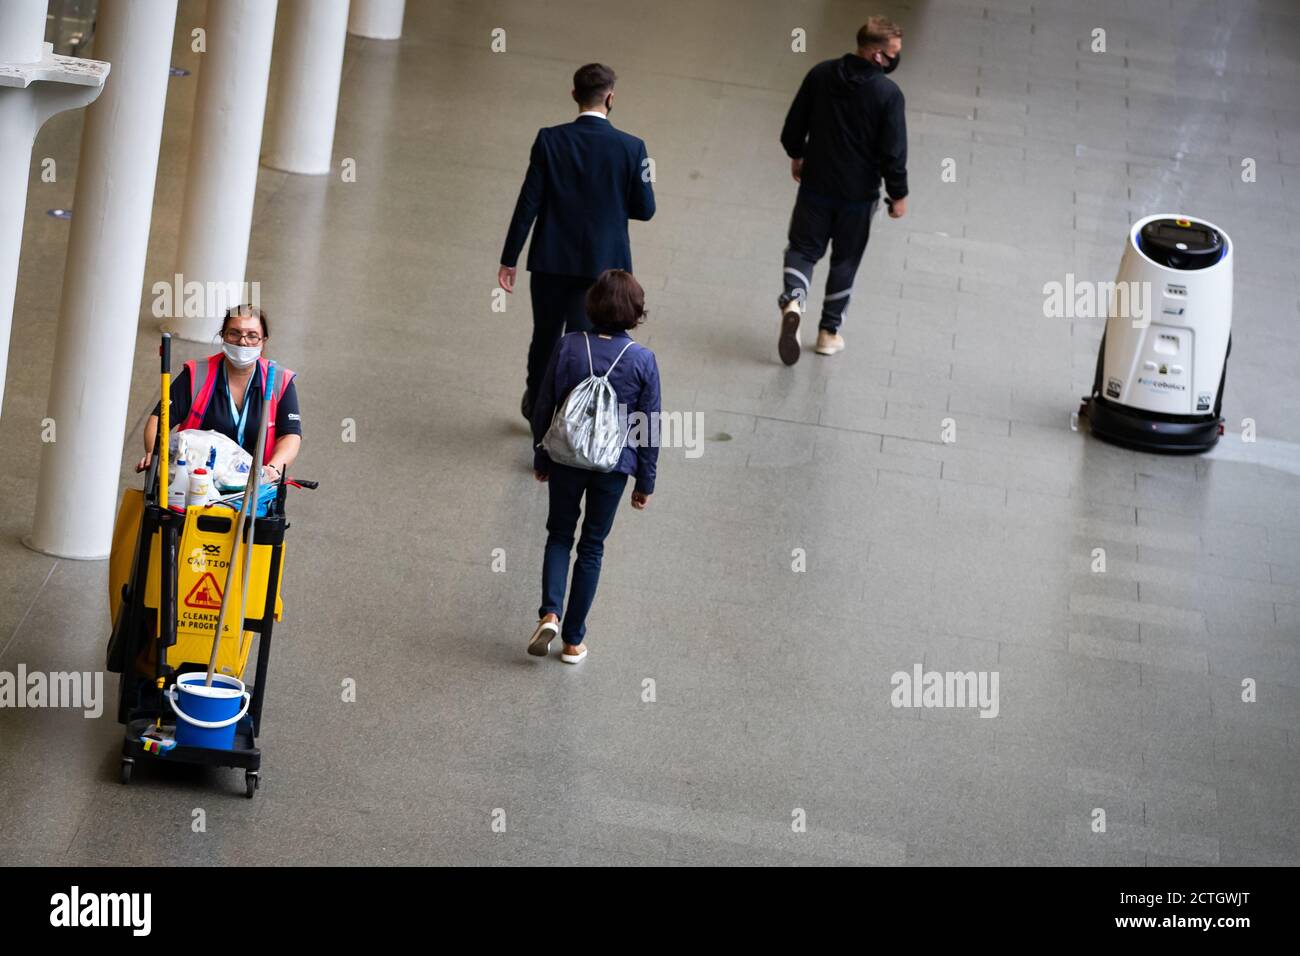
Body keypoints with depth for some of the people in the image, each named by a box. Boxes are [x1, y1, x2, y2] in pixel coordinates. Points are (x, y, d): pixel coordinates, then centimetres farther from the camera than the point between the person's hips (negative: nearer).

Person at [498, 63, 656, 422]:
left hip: (551, 261, 1)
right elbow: (645, 209, -6)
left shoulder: (549, 140, -11)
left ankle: (536, 403, 39)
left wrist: (509, 259, -2)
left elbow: (528, 204, -9)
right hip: (602, 263, -1)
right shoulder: (630, 148, -12)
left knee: (545, 336, 20)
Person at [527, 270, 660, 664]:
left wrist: (541, 459, 13)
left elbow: (543, 408, -2)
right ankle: (574, 639, 19)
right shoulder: (642, 360, -12)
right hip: (614, 466, 0)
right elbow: (650, 425, -5)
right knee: (592, 547, 14)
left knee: (559, 536, 20)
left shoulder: (567, 347, -10)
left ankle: (550, 613, -2)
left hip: (566, 459, 0)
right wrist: (646, 481, 7)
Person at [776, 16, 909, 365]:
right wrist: (898, 194, -2)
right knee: (845, 258, 15)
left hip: (816, 184, 2)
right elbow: (893, 152, -16)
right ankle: (829, 331, 21)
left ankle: (793, 298, -18)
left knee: (803, 247, 12)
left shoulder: (820, 75, -6)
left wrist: (796, 156, 22)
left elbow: (794, 125, 3)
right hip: (859, 192, -2)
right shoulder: (888, 93, -19)